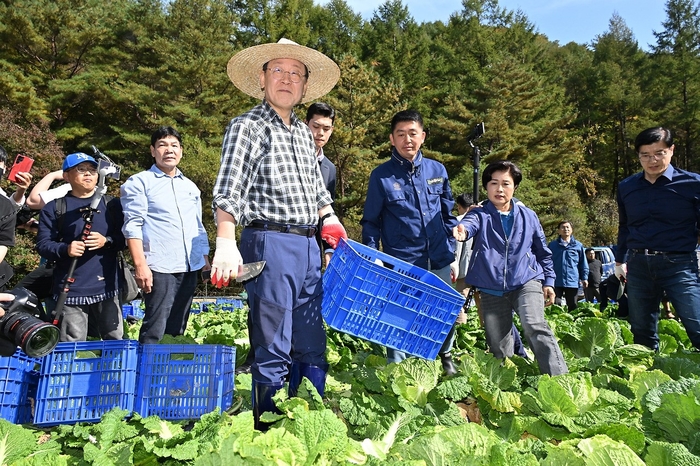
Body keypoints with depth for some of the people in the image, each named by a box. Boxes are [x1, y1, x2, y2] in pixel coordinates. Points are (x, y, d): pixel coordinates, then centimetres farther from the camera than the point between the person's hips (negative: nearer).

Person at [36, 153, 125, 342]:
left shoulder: (112, 205, 11)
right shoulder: (54, 208, 5)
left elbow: (125, 238, 6)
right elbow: (43, 245, 0)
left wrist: (106, 241, -14)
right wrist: (65, 249, -20)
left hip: (106, 287, 2)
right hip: (70, 290, -1)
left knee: (115, 342, 8)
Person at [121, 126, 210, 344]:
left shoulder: (190, 186, 20)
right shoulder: (139, 182, 3)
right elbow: (133, 226, -6)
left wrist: (205, 259, 15)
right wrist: (140, 265, -14)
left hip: (190, 268, 6)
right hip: (159, 268, -5)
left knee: (177, 329, 11)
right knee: (155, 329, -7)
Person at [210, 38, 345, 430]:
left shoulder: (305, 133, 19)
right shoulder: (249, 126, -3)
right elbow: (228, 191, -14)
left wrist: (331, 221, 14)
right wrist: (226, 243, -27)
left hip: (309, 247, 8)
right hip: (270, 244, -7)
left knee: (312, 347, 13)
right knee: (273, 351, -1)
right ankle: (269, 431, 15)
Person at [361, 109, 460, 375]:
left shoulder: (438, 170, 5)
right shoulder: (381, 176, -4)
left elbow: (448, 214, 14)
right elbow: (371, 222, 0)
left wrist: (451, 253, 11)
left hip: (439, 262, 4)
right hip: (401, 265, -3)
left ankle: (446, 356, 42)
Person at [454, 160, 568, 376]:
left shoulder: (528, 216, 5)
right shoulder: (480, 214, -1)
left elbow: (543, 251, 16)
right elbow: (470, 222, -27)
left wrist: (548, 280, 12)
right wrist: (462, 230, -50)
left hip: (526, 282, 0)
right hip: (491, 289, 1)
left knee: (535, 327, -23)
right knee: (498, 345, 9)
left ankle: (559, 378, -16)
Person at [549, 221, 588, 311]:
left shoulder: (578, 245, 7)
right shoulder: (552, 245, 6)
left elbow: (583, 264, 10)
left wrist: (584, 278, 4)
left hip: (572, 282, 1)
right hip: (556, 282, -1)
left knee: (573, 306, 9)